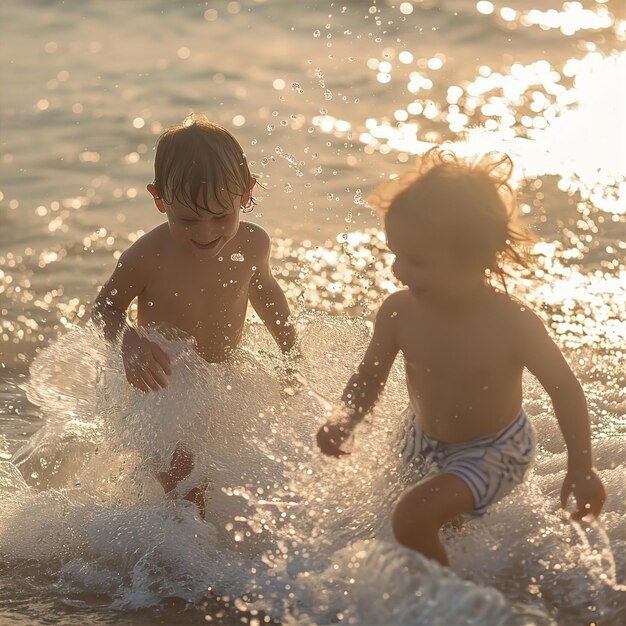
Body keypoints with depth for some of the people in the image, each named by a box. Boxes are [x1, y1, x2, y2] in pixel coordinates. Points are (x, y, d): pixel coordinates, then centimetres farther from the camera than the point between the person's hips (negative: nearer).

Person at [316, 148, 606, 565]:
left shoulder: (512, 324, -32)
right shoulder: (399, 312, -22)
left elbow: (565, 389, -18)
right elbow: (370, 378, -8)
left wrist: (582, 469, -12)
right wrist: (344, 421, -29)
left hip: (494, 451, -5)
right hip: (426, 444, 5)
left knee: (413, 517, -22)